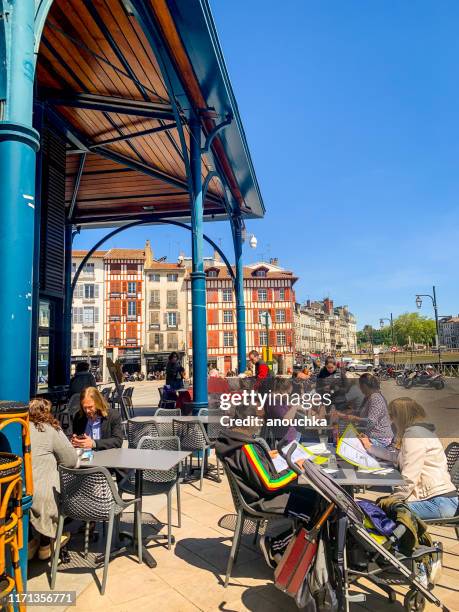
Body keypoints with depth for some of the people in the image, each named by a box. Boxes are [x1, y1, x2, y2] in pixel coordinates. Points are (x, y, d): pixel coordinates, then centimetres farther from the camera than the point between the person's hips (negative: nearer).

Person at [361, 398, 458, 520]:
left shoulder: (414, 434, -15)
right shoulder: (418, 430, 16)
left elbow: (409, 478, -20)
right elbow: (396, 457, 26)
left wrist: (394, 499, -9)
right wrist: (370, 447, 29)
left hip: (439, 503, -10)